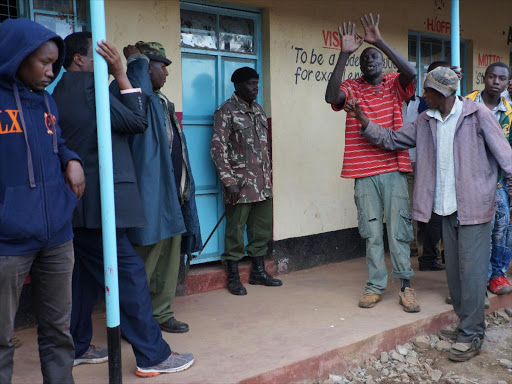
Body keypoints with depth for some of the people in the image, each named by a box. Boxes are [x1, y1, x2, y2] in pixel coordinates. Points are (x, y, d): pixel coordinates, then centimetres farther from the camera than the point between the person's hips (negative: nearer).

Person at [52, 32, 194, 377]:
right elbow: (138, 122, -8)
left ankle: (76, 347, 27)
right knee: (130, 272, -6)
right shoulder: (88, 87, -13)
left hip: (77, 204, 10)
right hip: (98, 201, -10)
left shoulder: (60, 93, 15)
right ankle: (153, 356, 1)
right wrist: (121, 74, -6)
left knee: (88, 273, 17)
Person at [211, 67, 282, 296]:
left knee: (262, 227, 12)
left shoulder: (258, 110, 15)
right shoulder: (226, 111, -7)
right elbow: (218, 148, -12)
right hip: (240, 183, -7)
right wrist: (228, 180, -18)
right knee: (235, 229, 0)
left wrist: (268, 174, 16)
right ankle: (233, 277, 12)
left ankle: (258, 271, 25)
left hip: (263, 183, 7)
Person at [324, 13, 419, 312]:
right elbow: (331, 96, -16)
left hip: (394, 168, 0)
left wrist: (380, 42, -20)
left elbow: (411, 72, -15)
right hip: (364, 172, 1)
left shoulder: (394, 85, 7)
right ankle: (376, 286, 15)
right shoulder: (352, 88, 6)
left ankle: (406, 286, 11)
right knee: (372, 232, 6)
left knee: (399, 229, 2)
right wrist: (344, 54, -19)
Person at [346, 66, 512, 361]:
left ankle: (473, 335, 6)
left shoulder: (477, 113, -7)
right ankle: (467, 324, 26)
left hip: (474, 206, -6)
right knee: (454, 269, 12)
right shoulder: (426, 122, 9)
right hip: (447, 208, 6)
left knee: (471, 270, -4)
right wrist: (363, 120, 1)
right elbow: (391, 139, 11)